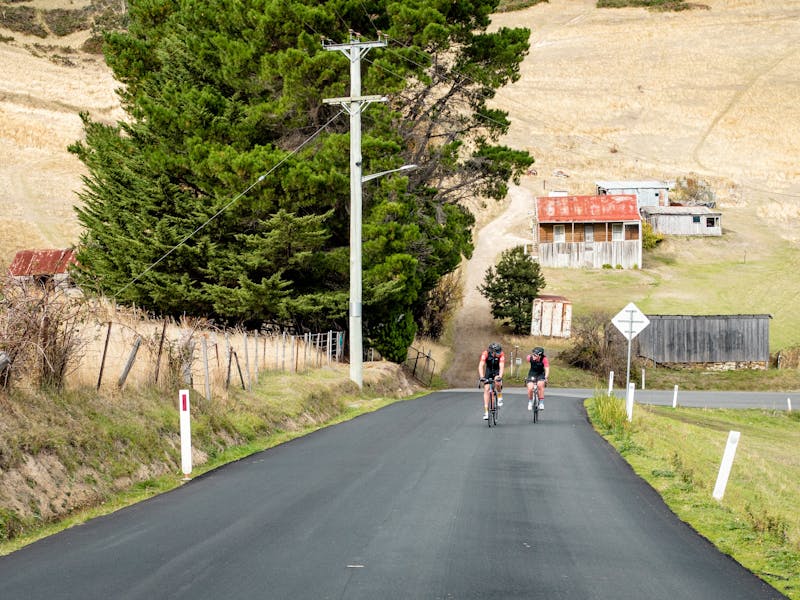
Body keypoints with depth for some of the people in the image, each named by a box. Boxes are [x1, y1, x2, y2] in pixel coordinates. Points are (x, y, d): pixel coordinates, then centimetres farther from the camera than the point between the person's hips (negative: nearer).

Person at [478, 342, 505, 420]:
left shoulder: (501, 354, -27)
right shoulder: (485, 354, -28)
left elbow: (501, 366, -36)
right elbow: (481, 365, -35)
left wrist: (500, 376, -52)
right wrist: (482, 377, -48)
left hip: (497, 371, -1)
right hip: (488, 370, 1)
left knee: (497, 382, -33)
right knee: (486, 389, -11)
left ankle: (500, 397, -4)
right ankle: (486, 412, -10)